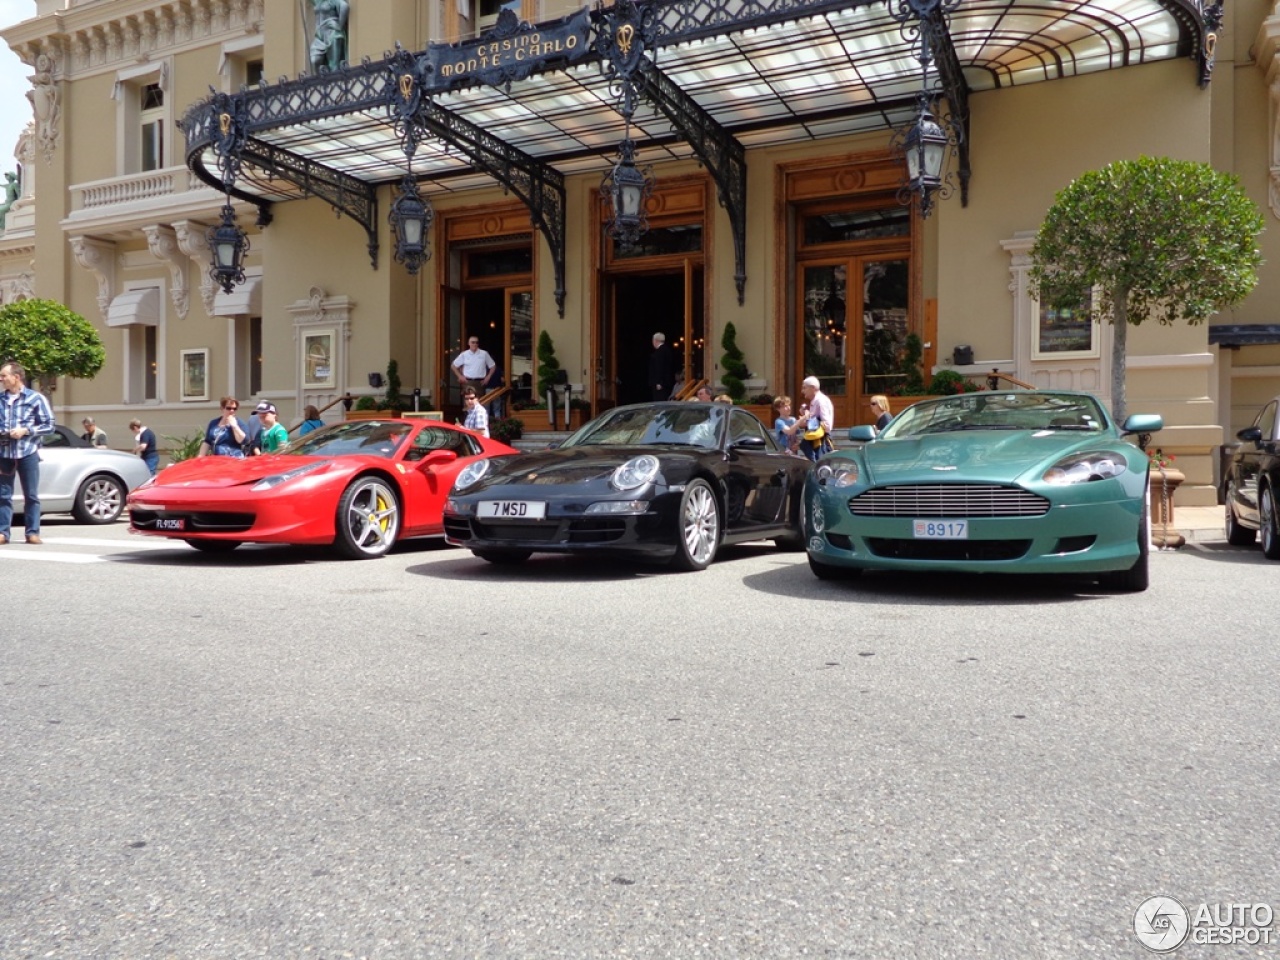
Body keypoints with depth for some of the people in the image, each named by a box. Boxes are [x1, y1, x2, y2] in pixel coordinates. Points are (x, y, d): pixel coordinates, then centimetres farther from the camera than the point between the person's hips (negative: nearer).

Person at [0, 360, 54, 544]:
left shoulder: (36, 398, 0)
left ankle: (32, 532, 6)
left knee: (31, 495, 1)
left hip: (28, 453, -3)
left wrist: (25, 430, -12)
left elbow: (49, 426, -1)